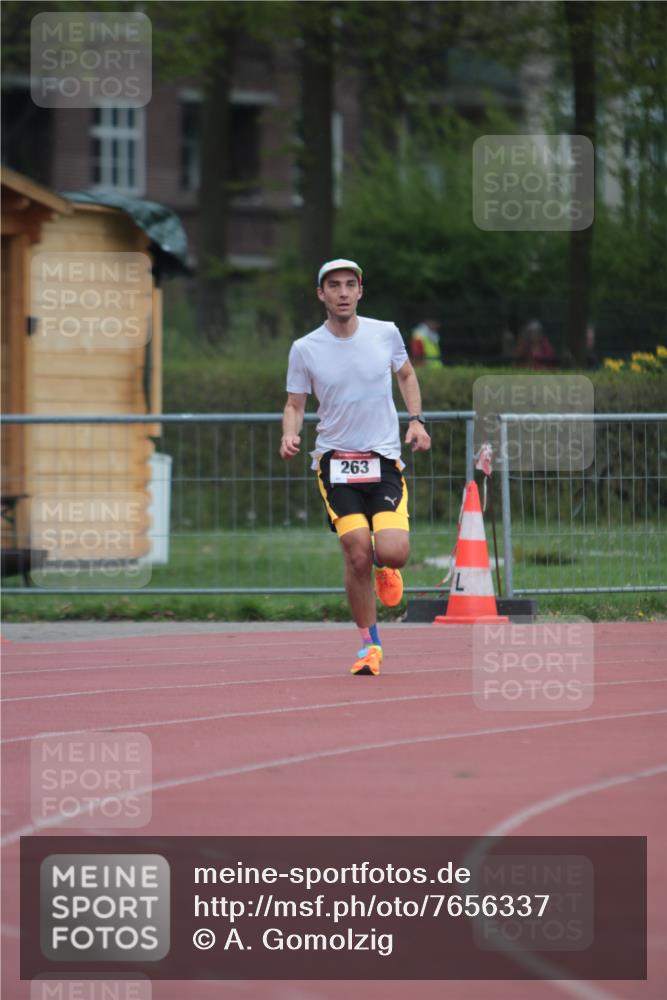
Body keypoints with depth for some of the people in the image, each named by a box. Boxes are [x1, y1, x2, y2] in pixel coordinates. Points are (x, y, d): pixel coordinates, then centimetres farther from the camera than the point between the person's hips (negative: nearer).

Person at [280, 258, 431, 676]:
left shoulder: (386, 333, 2)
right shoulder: (305, 349, -1)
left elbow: (407, 375, 20)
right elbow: (295, 405, 7)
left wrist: (416, 419, 6)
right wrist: (290, 434, -14)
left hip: (384, 459, 0)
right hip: (336, 461, 0)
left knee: (393, 552, -17)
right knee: (357, 554, -12)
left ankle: (385, 569, 23)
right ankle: (370, 644, 6)